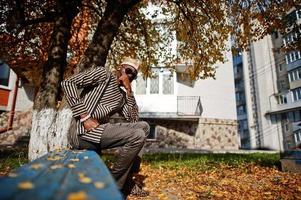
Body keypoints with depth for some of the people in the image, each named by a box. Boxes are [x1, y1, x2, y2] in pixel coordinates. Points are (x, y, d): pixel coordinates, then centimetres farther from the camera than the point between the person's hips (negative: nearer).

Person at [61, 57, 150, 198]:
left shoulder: (121, 95, 21)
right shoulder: (103, 74, 1)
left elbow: (133, 119, 11)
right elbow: (67, 83, -9)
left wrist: (129, 90, 6)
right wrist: (84, 116, -18)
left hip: (99, 130, 8)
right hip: (82, 132, -8)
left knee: (143, 126, 9)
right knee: (137, 136, -20)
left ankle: (127, 181, 10)